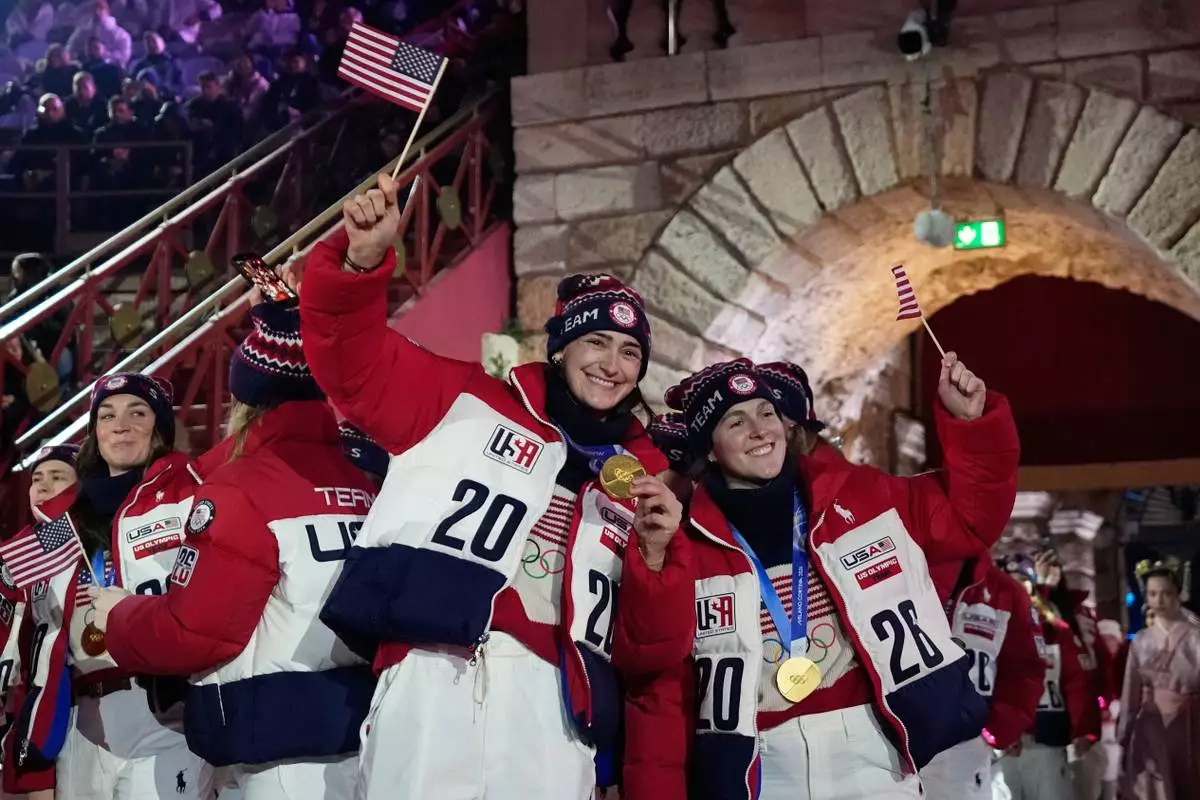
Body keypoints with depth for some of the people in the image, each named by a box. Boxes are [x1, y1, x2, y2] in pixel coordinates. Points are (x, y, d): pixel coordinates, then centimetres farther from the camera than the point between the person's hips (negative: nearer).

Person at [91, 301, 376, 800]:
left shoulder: (243, 489, -11)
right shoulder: (362, 483, 8)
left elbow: (192, 634, -14)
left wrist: (117, 616, 6)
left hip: (288, 750, -7)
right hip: (362, 729, 7)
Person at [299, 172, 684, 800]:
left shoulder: (642, 473, 23)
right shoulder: (466, 402, 15)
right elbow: (350, 352, 10)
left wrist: (656, 548, 1)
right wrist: (362, 260, -8)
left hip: (553, 704, 3)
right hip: (431, 682, -3)